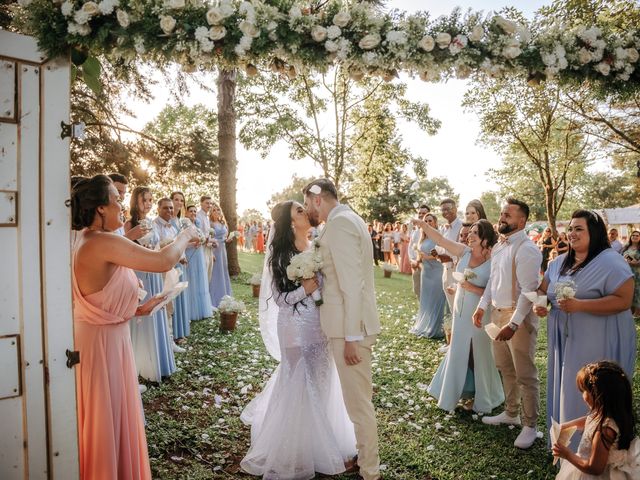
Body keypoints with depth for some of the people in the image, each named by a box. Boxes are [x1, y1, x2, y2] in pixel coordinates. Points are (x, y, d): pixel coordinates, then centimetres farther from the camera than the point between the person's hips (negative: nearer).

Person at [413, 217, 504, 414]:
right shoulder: (464, 252, -2)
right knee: (460, 352, 16)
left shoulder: (493, 262, -15)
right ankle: (464, 391, 37)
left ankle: (480, 397, 33)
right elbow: (440, 239, -6)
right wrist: (423, 225, -15)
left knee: (478, 355, 11)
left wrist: (474, 288, -24)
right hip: (460, 311, 5)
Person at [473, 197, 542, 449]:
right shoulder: (498, 247, 9)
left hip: (519, 316, -8)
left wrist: (513, 324, -24)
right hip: (497, 313, 8)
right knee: (505, 368, 20)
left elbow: (528, 291, -21)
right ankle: (511, 413, 37)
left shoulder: (526, 249, -17)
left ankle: (529, 426, 19)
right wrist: (482, 306, 7)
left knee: (525, 374, 4)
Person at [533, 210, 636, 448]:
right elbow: (543, 289, 17)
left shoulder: (610, 261, -13)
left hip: (597, 346, -7)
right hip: (564, 342, 7)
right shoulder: (560, 262, 10)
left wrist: (579, 305, -26)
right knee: (564, 395, 15)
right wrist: (539, 304, -5)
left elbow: (623, 300, -20)